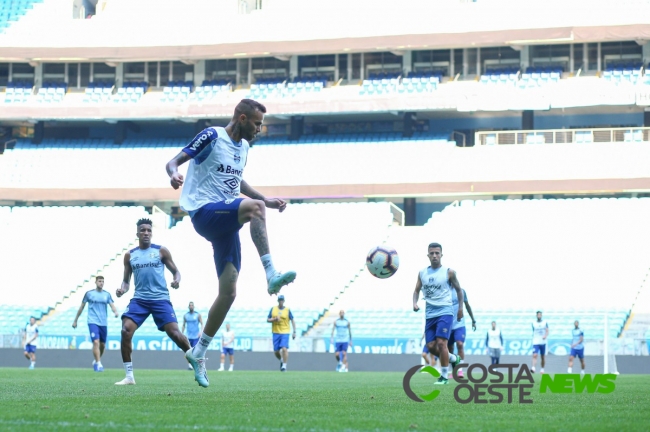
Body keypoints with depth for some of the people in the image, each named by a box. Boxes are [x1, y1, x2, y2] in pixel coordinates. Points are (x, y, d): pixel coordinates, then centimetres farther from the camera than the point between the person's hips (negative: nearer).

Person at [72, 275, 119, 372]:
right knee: (96, 342, -20)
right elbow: (81, 307, 9)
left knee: (102, 345, 10)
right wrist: (75, 320, 13)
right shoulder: (89, 293, 3)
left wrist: (116, 312, -25)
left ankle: (96, 361, 33)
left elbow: (112, 305, -1)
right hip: (93, 322, -4)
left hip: (103, 323, 4)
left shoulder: (107, 294, 9)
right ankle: (98, 364, -21)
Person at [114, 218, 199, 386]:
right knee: (126, 331, -16)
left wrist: (177, 280, -16)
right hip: (139, 299, 2)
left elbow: (175, 271, 8)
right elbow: (126, 280, 17)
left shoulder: (161, 251, 4)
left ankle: (196, 362, 8)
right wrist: (122, 289, -6)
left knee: (174, 332, -15)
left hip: (160, 298, -2)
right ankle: (129, 376, -7)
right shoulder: (129, 255, 10)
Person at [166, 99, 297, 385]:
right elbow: (174, 161, -9)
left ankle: (199, 353, 8)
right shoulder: (212, 137, -5)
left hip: (225, 222, 8)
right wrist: (174, 174, -32)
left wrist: (266, 200, 26)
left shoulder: (243, 147, 18)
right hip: (204, 212, -8)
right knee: (254, 207, -34)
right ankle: (271, 275, -39)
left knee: (228, 291, -1)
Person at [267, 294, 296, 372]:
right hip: (276, 333, 3)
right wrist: (274, 319, -13)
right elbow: (268, 320, 7)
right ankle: (281, 361, 34)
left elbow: (292, 321, 4)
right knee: (276, 351, 4)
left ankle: (284, 366, -10)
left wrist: (294, 332, -3)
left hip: (285, 333, -3)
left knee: (284, 349, -19)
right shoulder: (273, 309, 5)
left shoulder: (287, 310, 0)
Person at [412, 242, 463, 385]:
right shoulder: (422, 273, 8)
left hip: (445, 312, -5)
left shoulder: (448, 272, -2)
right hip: (430, 314, 5)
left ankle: (444, 376, -6)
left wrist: (460, 308, 5)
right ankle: (454, 358, 28)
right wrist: (415, 303, -5)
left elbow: (458, 289, 8)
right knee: (431, 346, 0)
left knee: (441, 342, -16)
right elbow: (417, 290, 14)